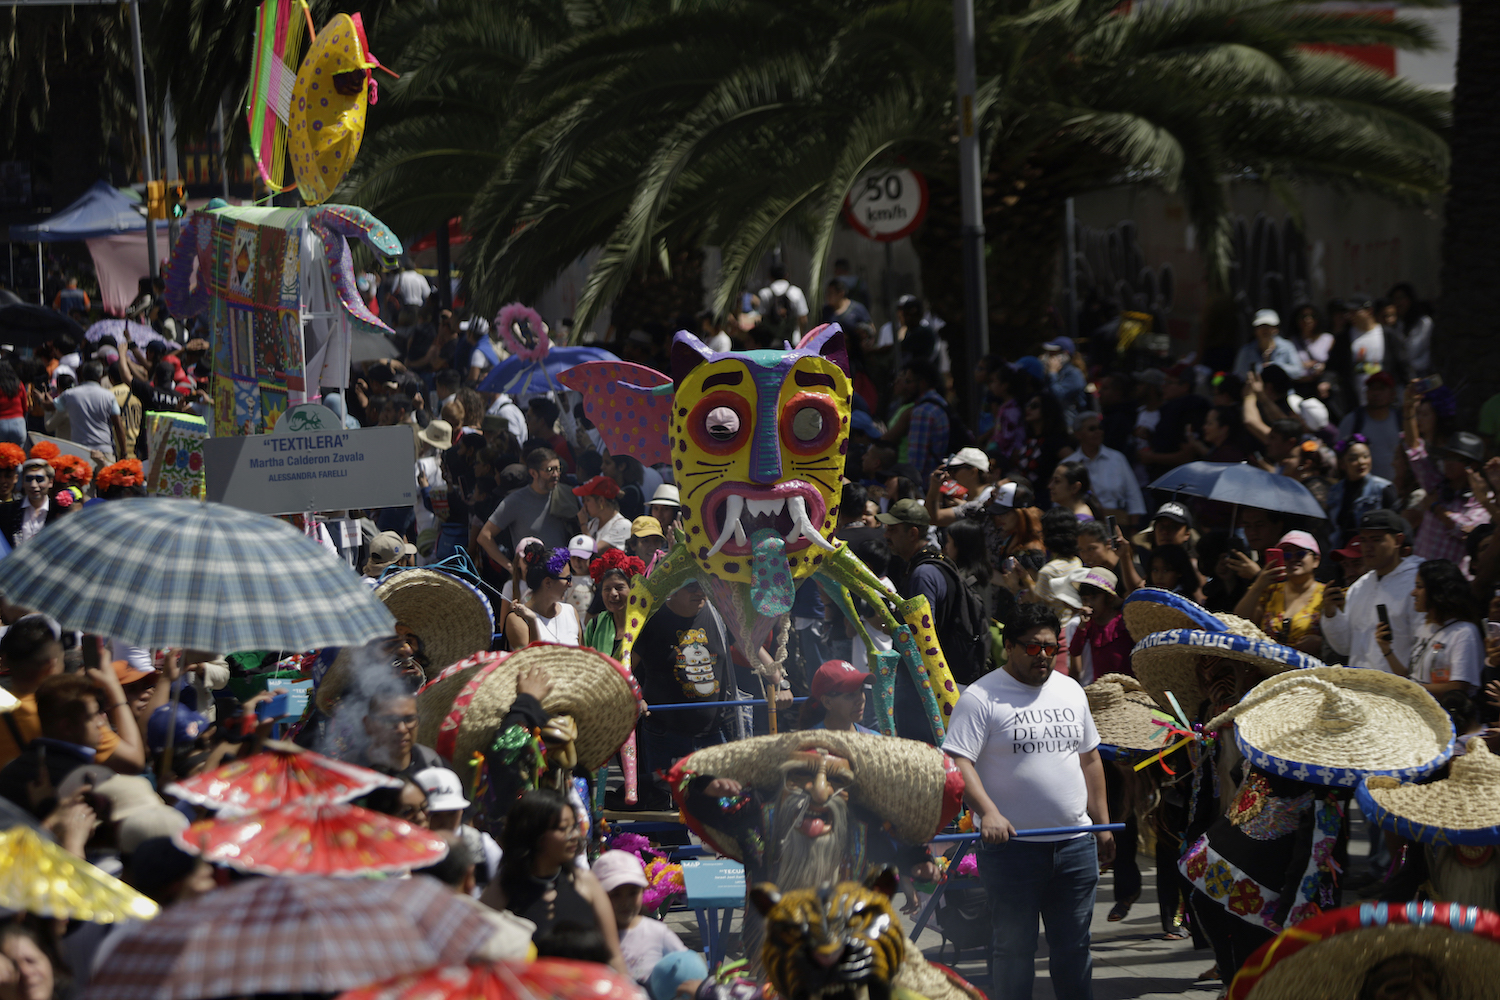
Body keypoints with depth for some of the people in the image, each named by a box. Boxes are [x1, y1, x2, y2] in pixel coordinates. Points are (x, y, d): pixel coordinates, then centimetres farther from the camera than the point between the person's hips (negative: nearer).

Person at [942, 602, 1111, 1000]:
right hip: (1013, 845, -5)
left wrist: (1102, 825, 18)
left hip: (1075, 846, 5)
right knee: (1014, 950, 1)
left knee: (1074, 949, 9)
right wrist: (987, 812, -29)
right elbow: (958, 762, -15)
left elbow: (1089, 759, 21)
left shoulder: (1070, 691, 13)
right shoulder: (981, 697, -7)